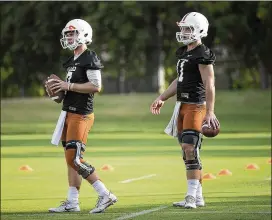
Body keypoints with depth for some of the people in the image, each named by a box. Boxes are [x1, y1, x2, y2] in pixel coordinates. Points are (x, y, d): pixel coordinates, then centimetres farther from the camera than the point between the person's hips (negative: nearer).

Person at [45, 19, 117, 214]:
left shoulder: (90, 58, -12)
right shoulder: (73, 61, 18)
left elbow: (96, 86, -20)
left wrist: (69, 86, -18)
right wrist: (60, 86, 6)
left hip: (81, 115, -10)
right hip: (70, 113, 10)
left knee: (75, 159, -13)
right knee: (70, 159, 9)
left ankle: (105, 195, -8)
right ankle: (72, 203, 12)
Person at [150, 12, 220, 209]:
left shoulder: (202, 54, -12)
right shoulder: (183, 53, 16)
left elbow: (209, 85, -17)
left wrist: (210, 112, -23)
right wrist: (162, 99, 24)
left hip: (196, 106, -9)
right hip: (182, 105, 9)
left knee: (190, 149, -14)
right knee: (188, 152, 10)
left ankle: (191, 198, -13)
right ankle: (198, 197, 17)